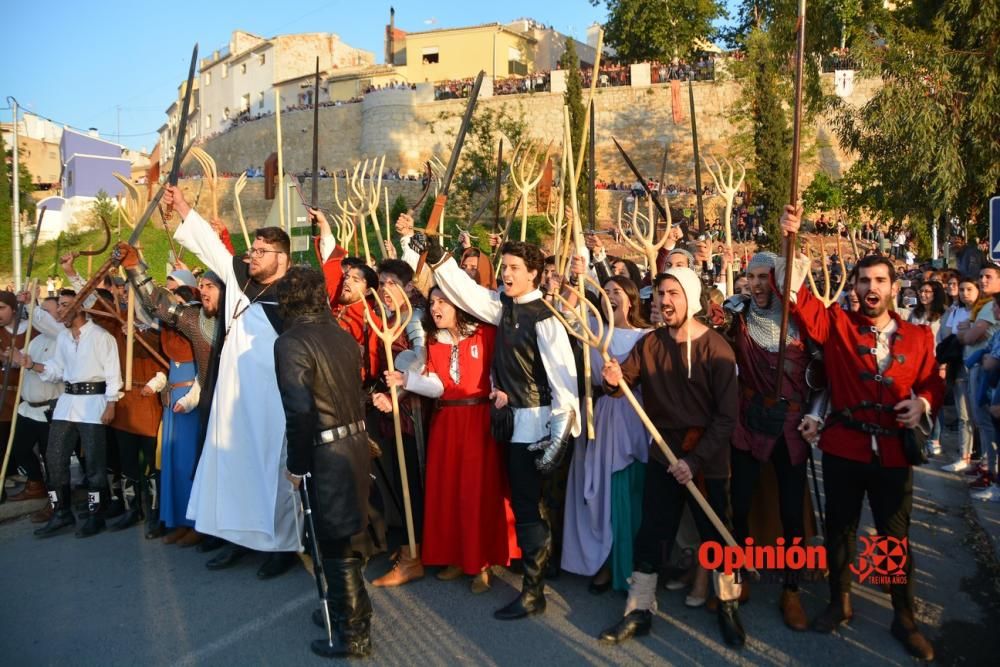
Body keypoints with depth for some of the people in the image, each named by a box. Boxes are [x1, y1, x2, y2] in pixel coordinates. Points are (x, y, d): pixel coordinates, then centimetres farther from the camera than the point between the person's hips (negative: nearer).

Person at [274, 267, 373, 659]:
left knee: (335, 544, 5)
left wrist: (296, 464, -9)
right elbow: (353, 391, 10)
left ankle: (353, 634, 18)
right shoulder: (341, 335, 7)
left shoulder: (290, 343, -14)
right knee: (340, 537, 22)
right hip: (355, 442, 8)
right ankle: (345, 609, 39)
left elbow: (299, 410, -20)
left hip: (328, 452, -8)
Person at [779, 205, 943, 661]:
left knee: (896, 537, 11)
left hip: (894, 452, 1)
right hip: (843, 448, -1)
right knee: (840, 528, 13)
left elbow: (933, 383, 13)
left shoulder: (918, 337, 5)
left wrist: (922, 403, -11)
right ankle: (839, 603, 34)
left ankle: (904, 619, 30)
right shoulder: (837, 325, -2)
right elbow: (799, 299, -15)